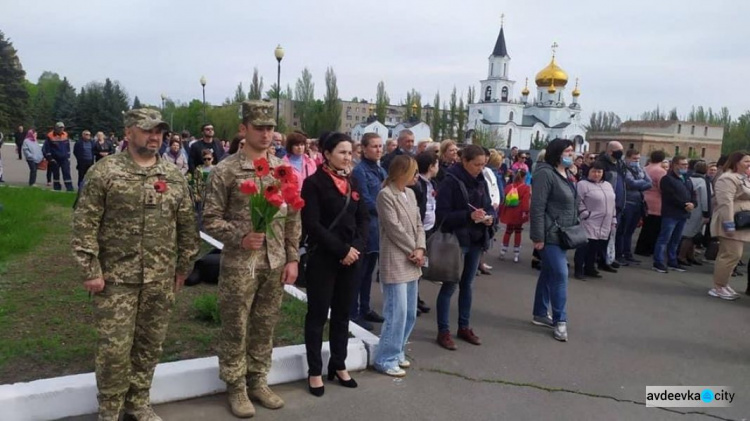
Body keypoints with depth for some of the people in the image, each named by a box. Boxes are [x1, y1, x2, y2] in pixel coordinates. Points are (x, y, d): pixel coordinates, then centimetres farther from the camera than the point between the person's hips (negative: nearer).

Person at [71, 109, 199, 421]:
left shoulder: (174, 177, 6)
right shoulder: (104, 172, -5)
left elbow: (187, 226, 11)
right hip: (116, 277, -3)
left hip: (161, 279, 4)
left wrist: (184, 267, 10)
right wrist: (91, 271, -10)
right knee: (114, 347, 1)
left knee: (150, 345, 13)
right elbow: (84, 225, -7)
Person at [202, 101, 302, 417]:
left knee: (265, 326, 15)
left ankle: (258, 382, 32)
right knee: (235, 329, 8)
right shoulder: (225, 171, -8)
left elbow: (293, 218, 8)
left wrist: (292, 258, 4)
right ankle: (236, 388, 25)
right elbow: (210, 219, -7)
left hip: (275, 263, 4)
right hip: (239, 264, -4)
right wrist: (240, 237, -20)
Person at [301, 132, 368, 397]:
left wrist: (356, 247, -8)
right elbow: (312, 224, -15)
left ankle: (339, 365, 27)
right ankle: (315, 371, 16)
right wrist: (342, 249, -17)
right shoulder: (314, 183, -8)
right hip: (322, 258, -6)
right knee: (318, 314, 4)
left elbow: (364, 219, 9)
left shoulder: (352, 183, 11)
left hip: (350, 258, 6)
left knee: (343, 314, 14)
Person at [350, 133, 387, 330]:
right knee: (359, 271, -1)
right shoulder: (360, 171, -11)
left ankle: (365, 309, 26)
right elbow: (366, 202, -15)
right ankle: (353, 313, 7)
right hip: (365, 227, -8)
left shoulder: (381, 171, 14)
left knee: (369, 271, 16)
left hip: (379, 226, 8)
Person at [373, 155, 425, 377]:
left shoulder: (410, 193, 11)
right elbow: (395, 229, -15)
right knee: (397, 313, -6)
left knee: (410, 313, 13)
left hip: (411, 263, 8)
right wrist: (414, 250, -8)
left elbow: (418, 224, 10)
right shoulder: (385, 195, -12)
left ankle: (396, 352, 28)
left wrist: (420, 249, -6)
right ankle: (385, 359, 8)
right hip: (395, 263, -8)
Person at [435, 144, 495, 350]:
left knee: (467, 285, 16)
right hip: (456, 240, -6)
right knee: (450, 285, 0)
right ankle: (443, 331, 10)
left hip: (476, 241, 6)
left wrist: (490, 217, -8)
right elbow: (442, 214, -17)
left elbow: (489, 207, 14)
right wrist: (468, 216, -27)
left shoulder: (481, 181, 7)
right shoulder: (450, 181, -13)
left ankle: (464, 327, 28)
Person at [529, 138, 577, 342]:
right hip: (550, 235, -9)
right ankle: (560, 320, 1)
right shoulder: (545, 174, -15)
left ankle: (540, 314, 23)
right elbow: (537, 207, -20)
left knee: (549, 274, 14)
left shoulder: (566, 175, 14)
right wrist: (538, 236, -21)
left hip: (562, 234, 9)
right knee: (560, 275, -9)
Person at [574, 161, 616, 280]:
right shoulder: (583, 184, -7)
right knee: (584, 248, -4)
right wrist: (586, 215, -16)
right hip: (588, 224, -7)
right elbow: (578, 203, -12)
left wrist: (613, 221, 15)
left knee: (596, 248, 12)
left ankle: (589, 269, 24)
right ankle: (579, 270, 4)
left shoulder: (608, 185, 16)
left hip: (604, 226, 7)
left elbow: (612, 204, 19)